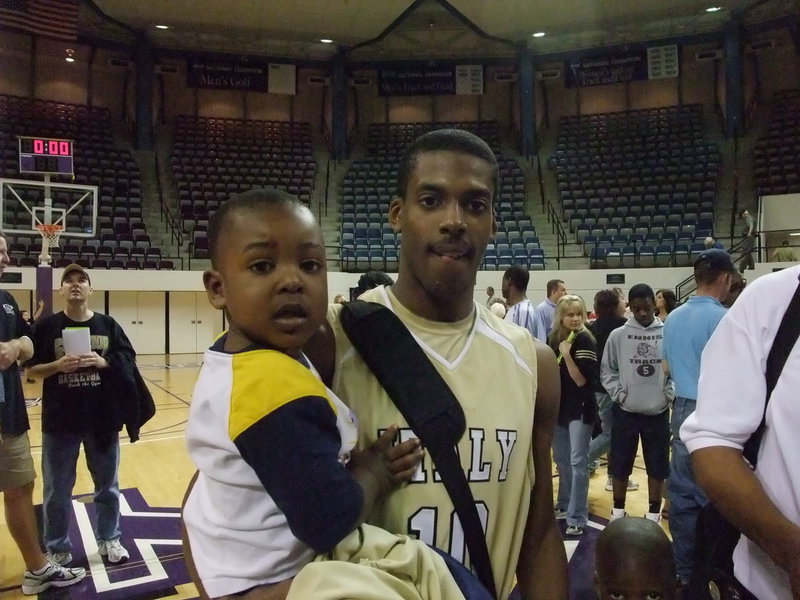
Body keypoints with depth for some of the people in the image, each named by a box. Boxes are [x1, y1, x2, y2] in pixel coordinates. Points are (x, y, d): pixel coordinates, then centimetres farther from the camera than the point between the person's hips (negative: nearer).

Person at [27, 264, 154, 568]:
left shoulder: (107, 324, 1)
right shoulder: (47, 326, -2)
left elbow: (127, 363, 1)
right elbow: (31, 369, -1)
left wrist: (103, 362, -17)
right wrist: (58, 365, -19)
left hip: (103, 418, 1)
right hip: (60, 421, -1)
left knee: (108, 485, 14)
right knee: (57, 491, 11)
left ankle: (109, 540, 31)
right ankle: (57, 549, 29)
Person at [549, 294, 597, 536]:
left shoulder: (585, 340, -14)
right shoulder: (553, 339, 3)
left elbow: (581, 380, -19)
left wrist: (567, 355, -28)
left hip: (580, 408, -6)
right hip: (559, 406, 6)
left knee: (577, 462, -6)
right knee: (561, 459, 17)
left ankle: (577, 518, 2)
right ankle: (564, 503, 35)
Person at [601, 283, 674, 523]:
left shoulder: (668, 333, -4)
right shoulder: (618, 335, -2)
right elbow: (607, 371, 4)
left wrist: (668, 395, -7)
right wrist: (620, 394, -7)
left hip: (658, 412, 0)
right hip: (625, 411, 1)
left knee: (657, 465, 11)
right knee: (620, 464, 11)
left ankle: (654, 512, 27)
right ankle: (618, 509, 27)